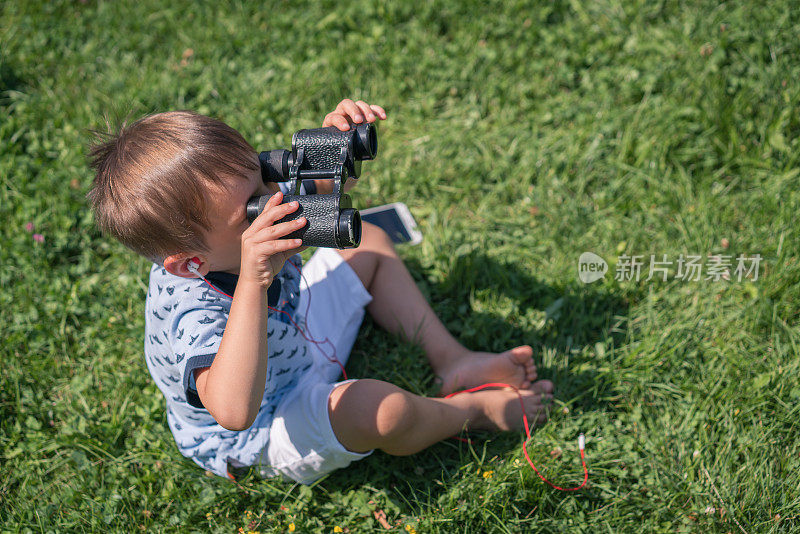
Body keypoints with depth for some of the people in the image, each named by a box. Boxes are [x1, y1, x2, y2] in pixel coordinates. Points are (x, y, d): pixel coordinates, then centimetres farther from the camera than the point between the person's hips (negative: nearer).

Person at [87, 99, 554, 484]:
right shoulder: (194, 316, -43)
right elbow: (233, 412, -61)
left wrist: (335, 137, -30)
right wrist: (252, 284, -67)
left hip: (294, 337, 8)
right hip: (262, 439, -8)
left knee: (370, 244, 11)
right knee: (381, 408, -33)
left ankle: (452, 360, 18)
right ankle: (477, 408, 3)